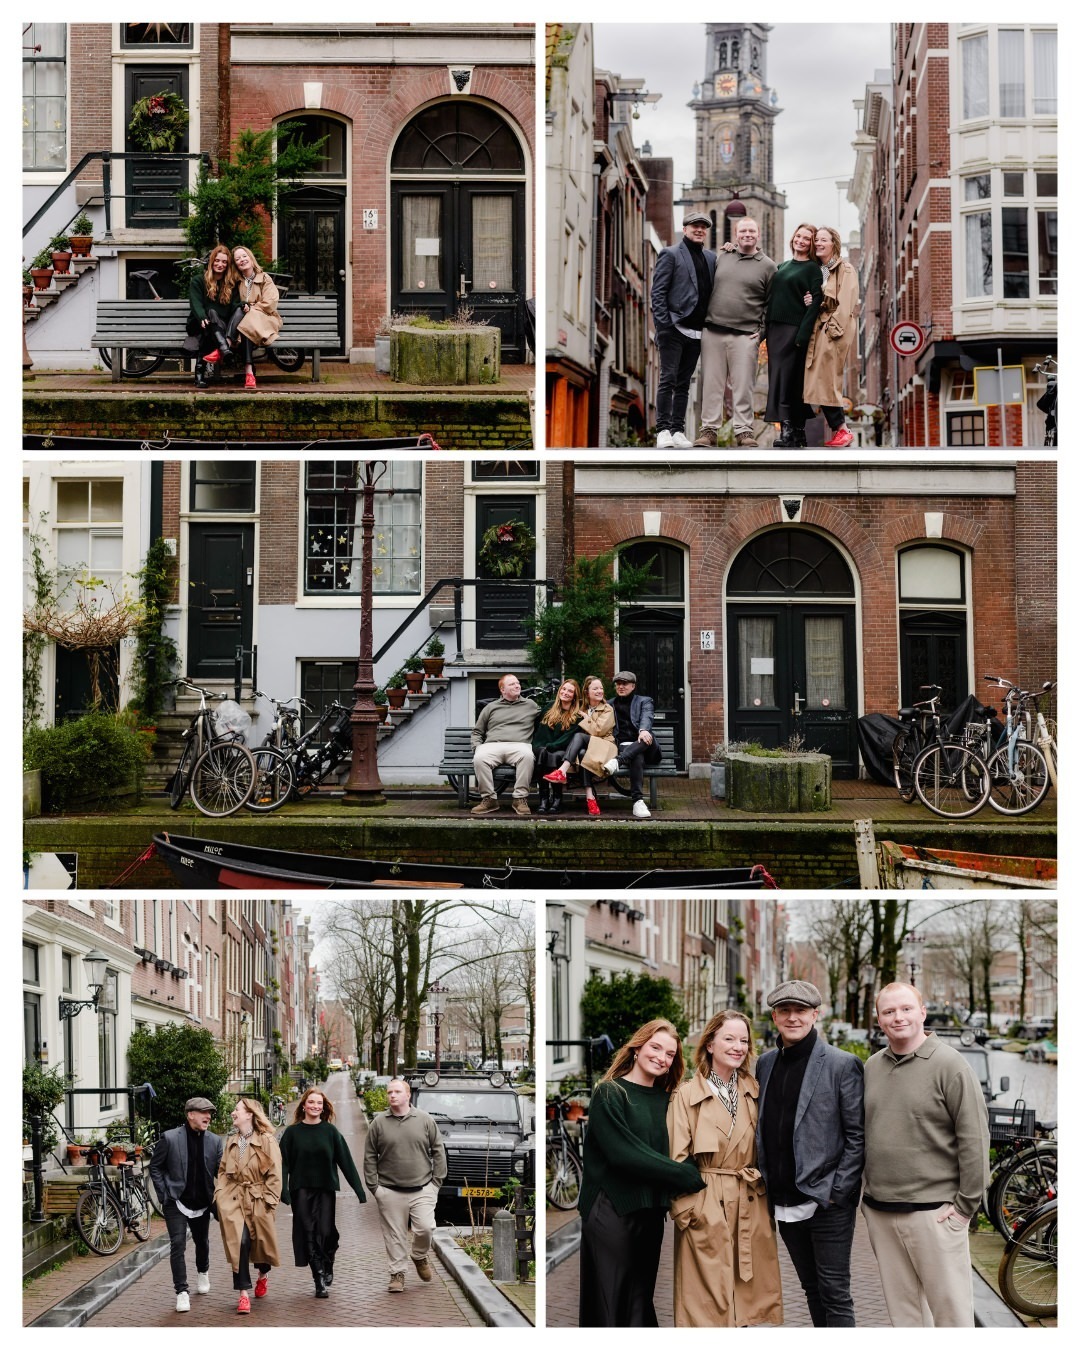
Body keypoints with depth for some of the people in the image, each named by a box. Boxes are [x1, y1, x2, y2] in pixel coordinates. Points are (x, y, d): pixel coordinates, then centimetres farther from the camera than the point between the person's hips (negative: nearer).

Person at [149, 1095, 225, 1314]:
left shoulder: (214, 1141, 0)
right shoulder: (170, 1138, -8)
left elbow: (221, 1171, 4)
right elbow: (155, 1166, 0)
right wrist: (164, 1194, -6)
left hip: (202, 1204, 3)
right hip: (177, 1203, -3)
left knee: (202, 1242, 19)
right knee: (178, 1244, -12)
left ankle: (202, 1272, 49)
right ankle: (182, 1292, -8)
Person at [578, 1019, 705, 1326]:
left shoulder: (664, 1099, 13)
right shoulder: (609, 1094, -6)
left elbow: (669, 1153, 11)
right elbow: (623, 1153, -16)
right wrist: (687, 1175, -15)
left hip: (651, 1212, 6)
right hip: (611, 1211, -6)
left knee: (640, 1305, 9)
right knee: (609, 1305, -4)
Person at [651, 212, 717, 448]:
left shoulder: (711, 258, 16)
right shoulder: (671, 254, 0)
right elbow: (657, 293, -5)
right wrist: (663, 324, -13)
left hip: (696, 332, 5)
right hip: (674, 329, -5)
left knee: (684, 383, 7)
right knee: (668, 379, -7)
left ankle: (678, 430, 8)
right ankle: (663, 430, -7)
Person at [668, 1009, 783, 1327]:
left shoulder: (756, 1092, 9)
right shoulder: (687, 1095, -3)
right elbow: (678, 1159, -4)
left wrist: (764, 1187, 5)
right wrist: (686, 1211, -8)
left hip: (753, 1207, 4)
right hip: (706, 1209, -4)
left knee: (757, 1293, 4)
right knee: (709, 1300, -1)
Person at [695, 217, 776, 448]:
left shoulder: (767, 266, 6)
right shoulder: (721, 258, 14)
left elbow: (771, 303, 6)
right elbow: (707, 289, 19)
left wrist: (762, 331, -3)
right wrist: (704, 320, 12)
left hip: (745, 335, -2)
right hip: (712, 332, 2)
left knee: (743, 385, -3)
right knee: (711, 383, 1)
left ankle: (744, 430, 4)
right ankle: (709, 429, 6)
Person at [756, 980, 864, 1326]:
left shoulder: (842, 1065, -7)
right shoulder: (766, 1063, 10)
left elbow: (857, 1135, -8)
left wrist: (837, 1191, -13)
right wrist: (766, 1185, 7)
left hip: (827, 1203, -6)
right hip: (785, 1203, 6)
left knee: (834, 1293, -3)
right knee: (812, 1289, 14)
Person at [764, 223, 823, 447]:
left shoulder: (812, 269, -2)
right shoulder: (782, 267, 18)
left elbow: (816, 302, -10)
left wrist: (803, 334, -18)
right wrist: (765, 328, 8)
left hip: (795, 328, -7)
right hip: (775, 328, 7)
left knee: (789, 378, -11)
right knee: (778, 377, 2)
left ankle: (791, 431, -11)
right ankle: (789, 429, 3)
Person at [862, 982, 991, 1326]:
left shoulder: (949, 1064, -8)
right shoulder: (872, 1067, 12)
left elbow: (975, 1138, -10)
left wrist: (966, 1204, -11)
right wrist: (865, 1191, 14)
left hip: (932, 1211, -6)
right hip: (879, 1213, 6)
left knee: (950, 1308, -3)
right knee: (901, 1307, 11)